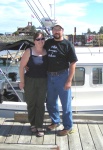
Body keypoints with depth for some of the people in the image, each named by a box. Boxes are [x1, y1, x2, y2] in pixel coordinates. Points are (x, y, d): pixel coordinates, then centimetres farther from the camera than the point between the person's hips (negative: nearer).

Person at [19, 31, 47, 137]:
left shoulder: (46, 52, 0)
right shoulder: (29, 51, -10)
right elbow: (22, 66, -8)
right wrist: (22, 81, -8)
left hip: (43, 81, 2)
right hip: (30, 81, -2)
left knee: (40, 104, 6)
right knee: (31, 103, 9)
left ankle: (39, 127, 15)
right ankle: (32, 124, 28)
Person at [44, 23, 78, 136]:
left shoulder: (67, 45, -7)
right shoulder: (48, 43, 7)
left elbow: (73, 63, -10)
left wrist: (69, 81, -16)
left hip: (62, 76, -5)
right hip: (49, 76, 5)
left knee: (66, 103, 6)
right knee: (51, 102, 17)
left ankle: (68, 127, 20)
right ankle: (55, 121, 37)